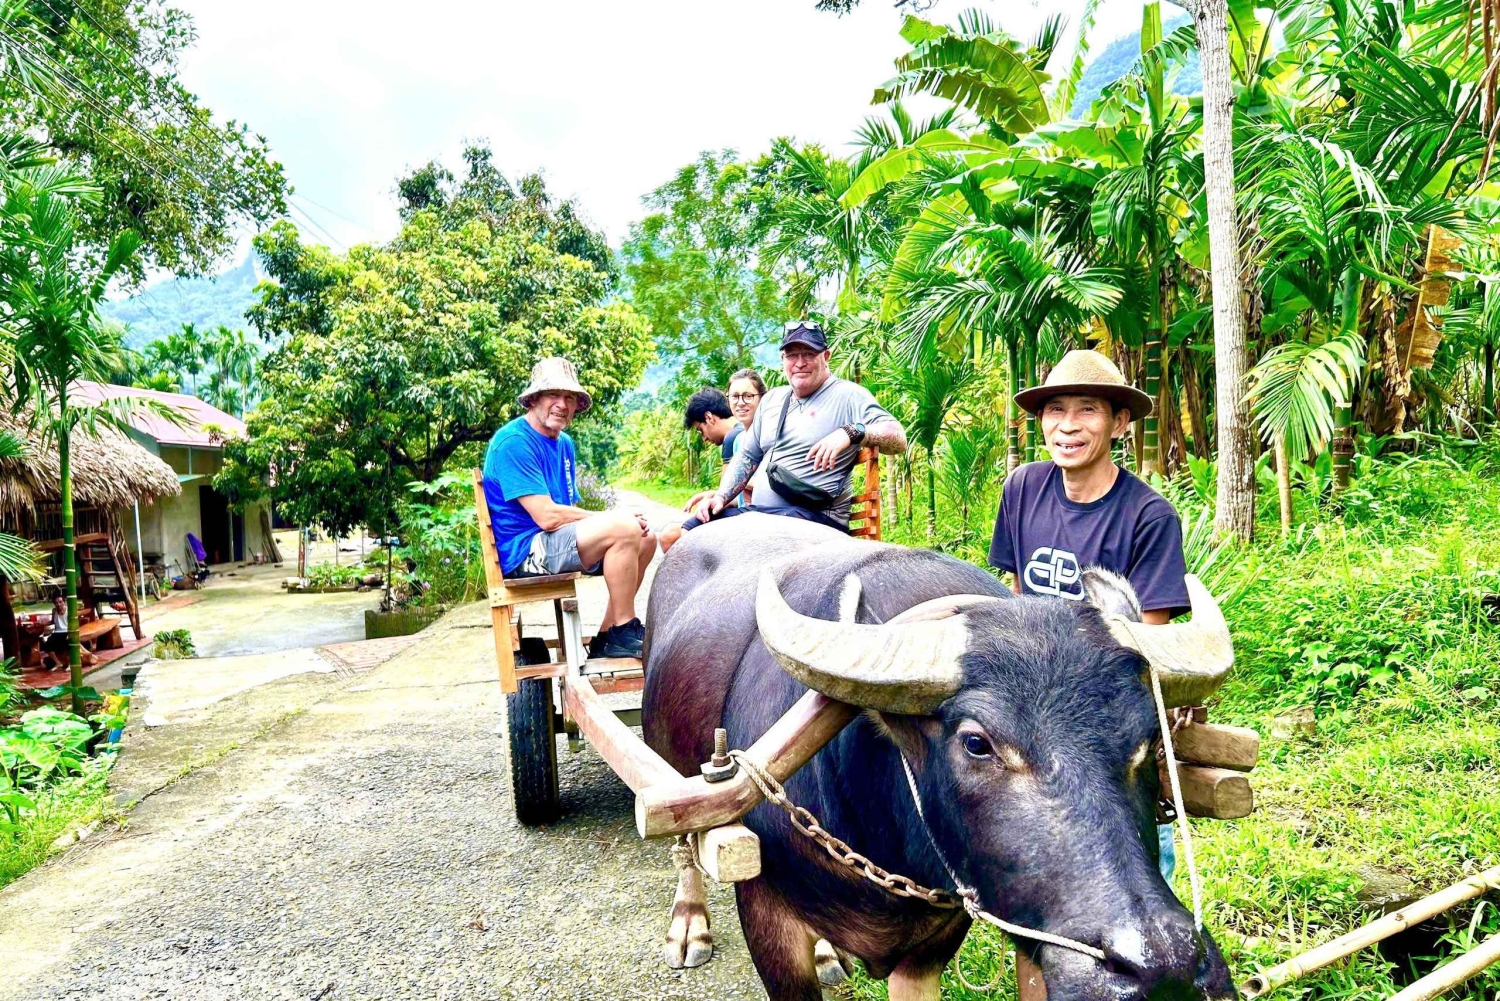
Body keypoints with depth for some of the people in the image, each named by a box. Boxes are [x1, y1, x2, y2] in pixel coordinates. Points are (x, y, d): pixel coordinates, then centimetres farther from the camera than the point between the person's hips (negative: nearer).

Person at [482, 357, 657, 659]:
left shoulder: (564, 443, 16)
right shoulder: (513, 442, -14)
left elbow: (568, 512, 12)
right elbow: (547, 516, -21)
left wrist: (618, 519, -7)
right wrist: (611, 518, -12)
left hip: (555, 543, 10)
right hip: (523, 552, -10)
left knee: (646, 538, 5)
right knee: (624, 528, -25)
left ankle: (606, 638, 5)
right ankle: (624, 631, -14)